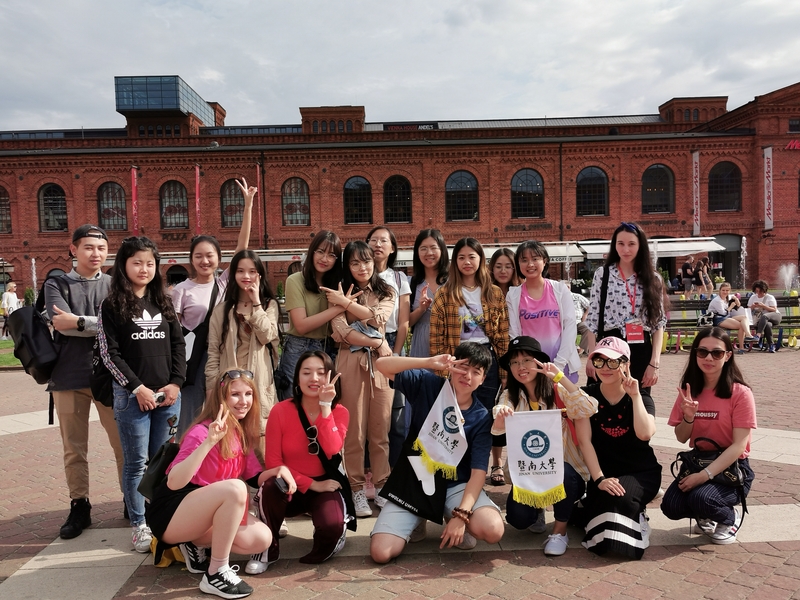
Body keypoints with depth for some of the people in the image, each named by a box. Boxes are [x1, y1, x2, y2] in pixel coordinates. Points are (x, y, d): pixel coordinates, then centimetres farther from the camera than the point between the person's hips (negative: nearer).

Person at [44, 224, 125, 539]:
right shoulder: (57, 285, 7)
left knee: (124, 444, 1)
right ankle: (79, 507, 22)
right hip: (69, 377, 1)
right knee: (74, 449, 9)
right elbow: (61, 324, -9)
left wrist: (78, 322, -10)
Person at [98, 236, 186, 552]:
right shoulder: (112, 306, 0)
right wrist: (138, 388, -10)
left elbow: (178, 345, 9)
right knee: (136, 462, 3)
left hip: (168, 394, 3)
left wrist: (176, 383, -3)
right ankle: (139, 525, 15)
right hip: (132, 396, -3)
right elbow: (109, 353, -5)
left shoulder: (164, 303, 11)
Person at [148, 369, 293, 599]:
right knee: (234, 488, -33)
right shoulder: (202, 432, -22)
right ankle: (216, 574, -18)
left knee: (262, 539, -10)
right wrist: (208, 442, -43)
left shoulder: (243, 433, 1)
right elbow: (174, 483, -33)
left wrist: (278, 470, -14)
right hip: (171, 513, -7)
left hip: (204, 513, 7)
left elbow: (254, 478, 6)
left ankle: (197, 545, 10)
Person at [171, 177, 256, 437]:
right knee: (189, 420, 5)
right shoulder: (181, 290, -4)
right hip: (192, 359, -3)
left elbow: (242, 246, -4)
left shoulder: (224, 282, 3)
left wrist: (248, 205, -9)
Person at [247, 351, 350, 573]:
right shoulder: (281, 410, -11)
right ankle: (268, 548, -8)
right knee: (272, 486, -35)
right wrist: (311, 484, -18)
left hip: (325, 485, 1)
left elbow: (332, 451, -25)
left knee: (332, 525, -30)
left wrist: (325, 407, -28)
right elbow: (272, 462, -12)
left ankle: (336, 533, 11)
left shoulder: (340, 412, -7)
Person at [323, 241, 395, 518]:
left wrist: (347, 303, -7)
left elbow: (378, 318, -7)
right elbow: (340, 331, -8)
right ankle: (357, 489, 13)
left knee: (380, 429, 5)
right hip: (351, 362, -2)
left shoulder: (386, 292, 13)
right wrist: (374, 343, -12)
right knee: (354, 430, 2)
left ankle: (381, 486, 18)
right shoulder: (339, 293, 6)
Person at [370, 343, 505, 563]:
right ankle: (417, 522, 17)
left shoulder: (482, 418, -7)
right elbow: (381, 365, -17)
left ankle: (458, 526, 8)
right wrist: (429, 363, -29)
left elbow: (478, 471, -12)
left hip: (456, 485, 0)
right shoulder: (427, 385, -7)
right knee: (380, 553, -16)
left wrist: (461, 515, -25)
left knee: (493, 530, -29)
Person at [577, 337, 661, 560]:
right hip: (605, 472, 1)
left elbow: (645, 433, -23)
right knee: (607, 498, -28)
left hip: (642, 473, -1)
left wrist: (635, 395, -22)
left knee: (619, 498, -30)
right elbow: (584, 440, -11)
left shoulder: (641, 397, -2)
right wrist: (599, 478, -20)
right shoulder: (587, 396, -3)